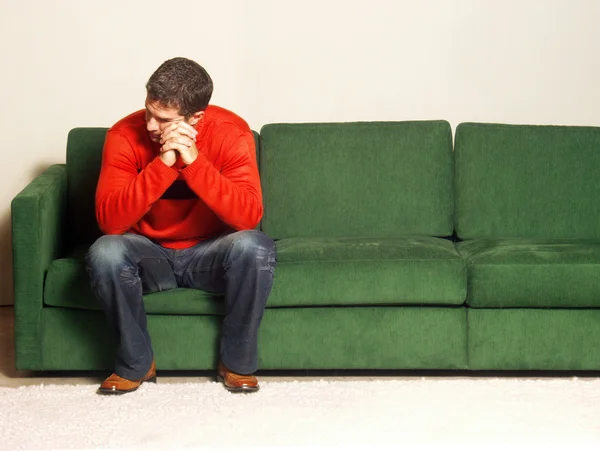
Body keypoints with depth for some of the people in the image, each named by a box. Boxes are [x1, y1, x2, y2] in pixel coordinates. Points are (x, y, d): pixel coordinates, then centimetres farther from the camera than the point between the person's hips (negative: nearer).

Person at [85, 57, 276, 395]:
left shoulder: (231, 132, -18)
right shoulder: (126, 135, -17)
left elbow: (249, 216, -29)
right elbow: (109, 220, -26)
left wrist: (193, 161, -37)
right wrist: (163, 164, -36)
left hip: (209, 253, 0)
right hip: (150, 253, 1)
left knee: (254, 246, -32)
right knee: (105, 252, -31)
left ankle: (237, 362, -10)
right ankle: (136, 363, -9)